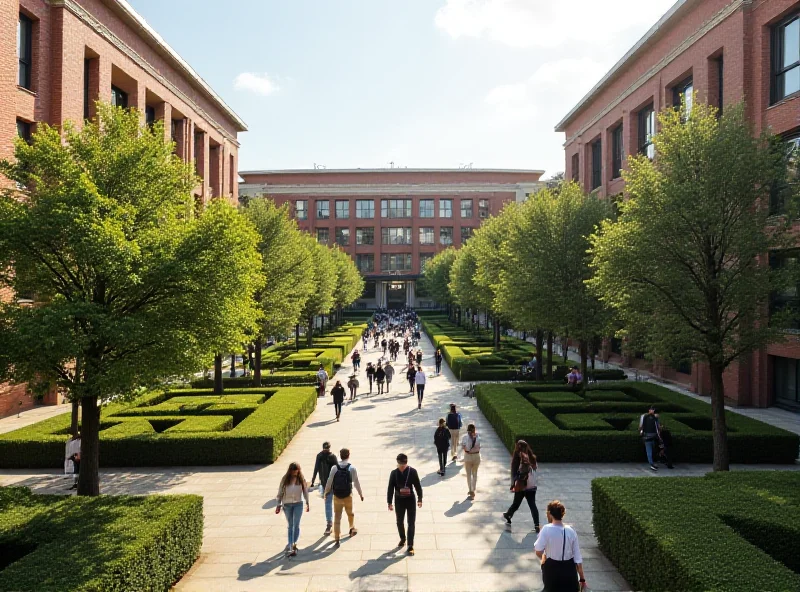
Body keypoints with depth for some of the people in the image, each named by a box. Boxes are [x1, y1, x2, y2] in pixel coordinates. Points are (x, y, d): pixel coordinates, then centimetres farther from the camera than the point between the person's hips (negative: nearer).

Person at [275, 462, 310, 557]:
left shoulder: (301, 479, -4)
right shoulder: (285, 479, -5)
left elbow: (305, 491, 4)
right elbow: (280, 492, 1)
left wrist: (307, 503, 7)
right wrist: (279, 505, 1)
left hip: (298, 504, -1)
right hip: (287, 504, 1)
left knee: (296, 525, -6)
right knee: (290, 526, 9)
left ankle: (294, 544, -4)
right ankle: (291, 546, 15)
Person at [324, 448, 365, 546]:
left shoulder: (334, 468, -8)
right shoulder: (352, 468, -10)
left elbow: (329, 481, -4)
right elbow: (356, 482, -6)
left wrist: (326, 492, 12)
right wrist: (361, 494, 6)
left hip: (337, 496, 0)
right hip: (348, 496, 0)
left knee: (337, 517, 6)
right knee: (350, 513, 24)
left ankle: (336, 538, 2)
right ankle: (352, 529, 45)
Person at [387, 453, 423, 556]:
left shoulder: (412, 471, -12)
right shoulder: (394, 473, -9)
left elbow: (418, 486, -3)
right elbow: (390, 488, -4)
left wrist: (420, 499, 0)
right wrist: (389, 502, -3)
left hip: (410, 499, -2)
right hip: (399, 500, 2)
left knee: (411, 523, 1)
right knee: (399, 522, 17)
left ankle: (410, 545, 11)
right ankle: (402, 539, 42)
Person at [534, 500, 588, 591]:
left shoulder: (547, 529, -15)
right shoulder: (571, 531, -4)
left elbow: (538, 552, -17)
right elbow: (578, 558, -1)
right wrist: (582, 579, 7)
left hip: (552, 569, -3)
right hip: (569, 570, 3)